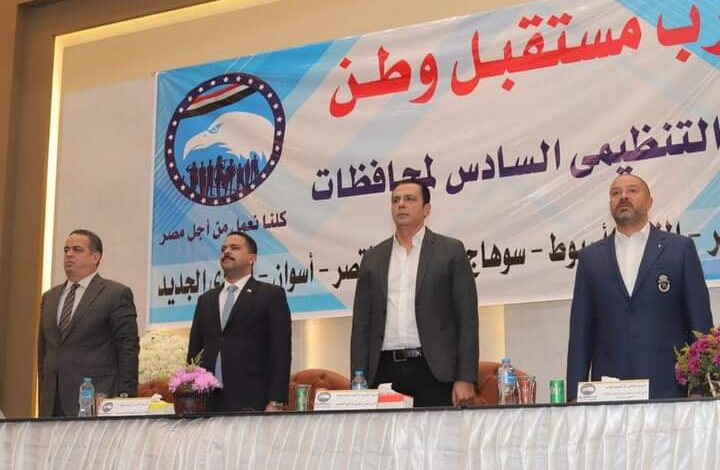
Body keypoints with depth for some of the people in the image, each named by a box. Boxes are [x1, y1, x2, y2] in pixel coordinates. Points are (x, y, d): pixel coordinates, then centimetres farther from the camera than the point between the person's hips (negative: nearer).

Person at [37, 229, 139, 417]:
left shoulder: (116, 294, -1)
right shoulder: (49, 297, 18)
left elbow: (128, 350, -5)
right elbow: (43, 349, 22)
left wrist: (125, 399, -10)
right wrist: (44, 394, 15)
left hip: (96, 401, -5)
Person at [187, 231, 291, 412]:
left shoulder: (271, 295, 4)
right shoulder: (205, 300, 19)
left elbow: (280, 351, -3)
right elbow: (194, 351, 19)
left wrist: (276, 403, -11)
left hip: (251, 403, -4)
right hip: (208, 402, 4)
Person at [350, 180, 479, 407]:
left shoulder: (451, 251, 5)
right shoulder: (373, 258, 14)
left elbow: (467, 319, 0)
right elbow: (361, 325, 13)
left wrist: (466, 379, -7)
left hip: (433, 371, -2)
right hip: (385, 371, 3)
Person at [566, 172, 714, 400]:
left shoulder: (680, 248, 8)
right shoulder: (590, 257, 13)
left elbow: (700, 321, 5)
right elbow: (580, 331, 10)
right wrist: (574, 395, 3)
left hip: (668, 389, -1)